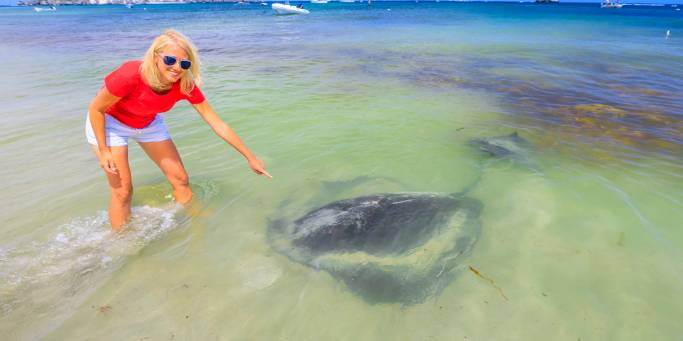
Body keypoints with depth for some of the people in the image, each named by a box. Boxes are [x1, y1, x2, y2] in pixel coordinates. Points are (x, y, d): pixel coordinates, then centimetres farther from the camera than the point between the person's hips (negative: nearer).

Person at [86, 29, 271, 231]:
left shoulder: (186, 86, -26)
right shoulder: (130, 76, -38)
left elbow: (218, 125, -21)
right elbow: (95, 109, -21)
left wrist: (250, 157, -19)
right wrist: (103, 150, -18)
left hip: (148, 124, 4)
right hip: (109, 123, -4)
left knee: (180, 179, 4)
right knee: (122, 190, -5)